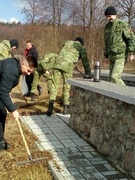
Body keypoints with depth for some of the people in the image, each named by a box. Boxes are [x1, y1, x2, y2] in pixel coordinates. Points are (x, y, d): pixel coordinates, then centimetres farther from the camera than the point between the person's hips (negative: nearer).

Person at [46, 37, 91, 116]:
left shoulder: (67, 43, 30)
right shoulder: (81, 47, 17)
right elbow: (85, 61, 17)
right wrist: (88, 74, 25)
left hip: (58, 64, 3)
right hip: (68, 66, -3)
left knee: (54, 85, 3)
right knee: (67, 87, 7)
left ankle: (51, 106, -7)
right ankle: (65, 108, 12)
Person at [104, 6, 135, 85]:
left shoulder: (122, 24, -7)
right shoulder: (107, 27, 13)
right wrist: (106, 56, 18)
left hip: (121, 55, -7)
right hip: (112, 56, 7)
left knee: (115, 77, -17)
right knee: (112, 78, 7)